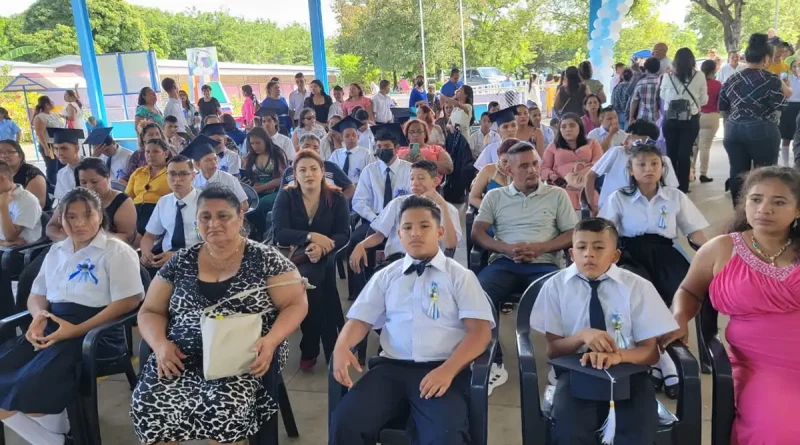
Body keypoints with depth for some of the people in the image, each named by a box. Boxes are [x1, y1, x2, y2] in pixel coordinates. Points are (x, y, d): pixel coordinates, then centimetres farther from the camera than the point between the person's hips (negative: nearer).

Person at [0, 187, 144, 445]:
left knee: (30, 387, -27)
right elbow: (36, 295, 24)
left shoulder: (117, 251, -1)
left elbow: (129, 301, -11)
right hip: (50, 326, 7)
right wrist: (39, 315, -2)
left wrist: (77, 330, -18)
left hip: (94, 331, -7)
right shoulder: (56, 252, 20)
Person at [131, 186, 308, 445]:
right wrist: (160, 344, -7)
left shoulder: (265, 259, 0)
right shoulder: (181, 262, 10)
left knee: (225, 408, -32)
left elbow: (297, 304, -2)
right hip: (184, 359, 3)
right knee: (149, 406, -23)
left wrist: (270, 341, -19)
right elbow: (150, 312, 14)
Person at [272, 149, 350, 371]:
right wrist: (311, 236, -23)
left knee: (310, 278, -32)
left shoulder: (337, 198, 2)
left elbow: (343, 235, -6)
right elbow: (280, 233, -10)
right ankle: (328, 345, -10)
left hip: (322, 259, 0)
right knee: (308, 281, -31)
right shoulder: (285, 196, 1)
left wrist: (322, 248, -25)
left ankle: (310, 349, -12)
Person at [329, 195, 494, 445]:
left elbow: (480, 331, 0)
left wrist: (449, 370, -17)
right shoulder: (386, 277, 16)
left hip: (441, 370, -2)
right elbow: (361, 320, 13)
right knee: (344, 424, -20)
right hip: (392, 367, 3)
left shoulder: (460, 276, 7)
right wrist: (341, 347, -9)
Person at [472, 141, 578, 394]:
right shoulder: (494, 196, 16)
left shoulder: (557, 195, 15)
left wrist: (539, 248, -10)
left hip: (543, 264, 0)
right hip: (504, 263, 1)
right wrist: (506, 248, -12)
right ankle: (494, 365, -20)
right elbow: (477, 233, 7)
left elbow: (572, 235, 8)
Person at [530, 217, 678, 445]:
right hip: (577, 373, 0)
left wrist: (618, 354, -21)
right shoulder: (555, 286, -1)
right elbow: (552, 349, 1)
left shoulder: (638, 287, -1)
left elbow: (651, 351, 1)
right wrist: (582, 336, -20)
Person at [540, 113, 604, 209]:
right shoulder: (553, 146, 19)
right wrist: (554, 178, -9)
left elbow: (599, 162, 5)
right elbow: (544, 168, 13)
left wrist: (586, 170, -16)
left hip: (588, 189, 1)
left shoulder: (592, 143, 20)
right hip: (563, 189, -1)